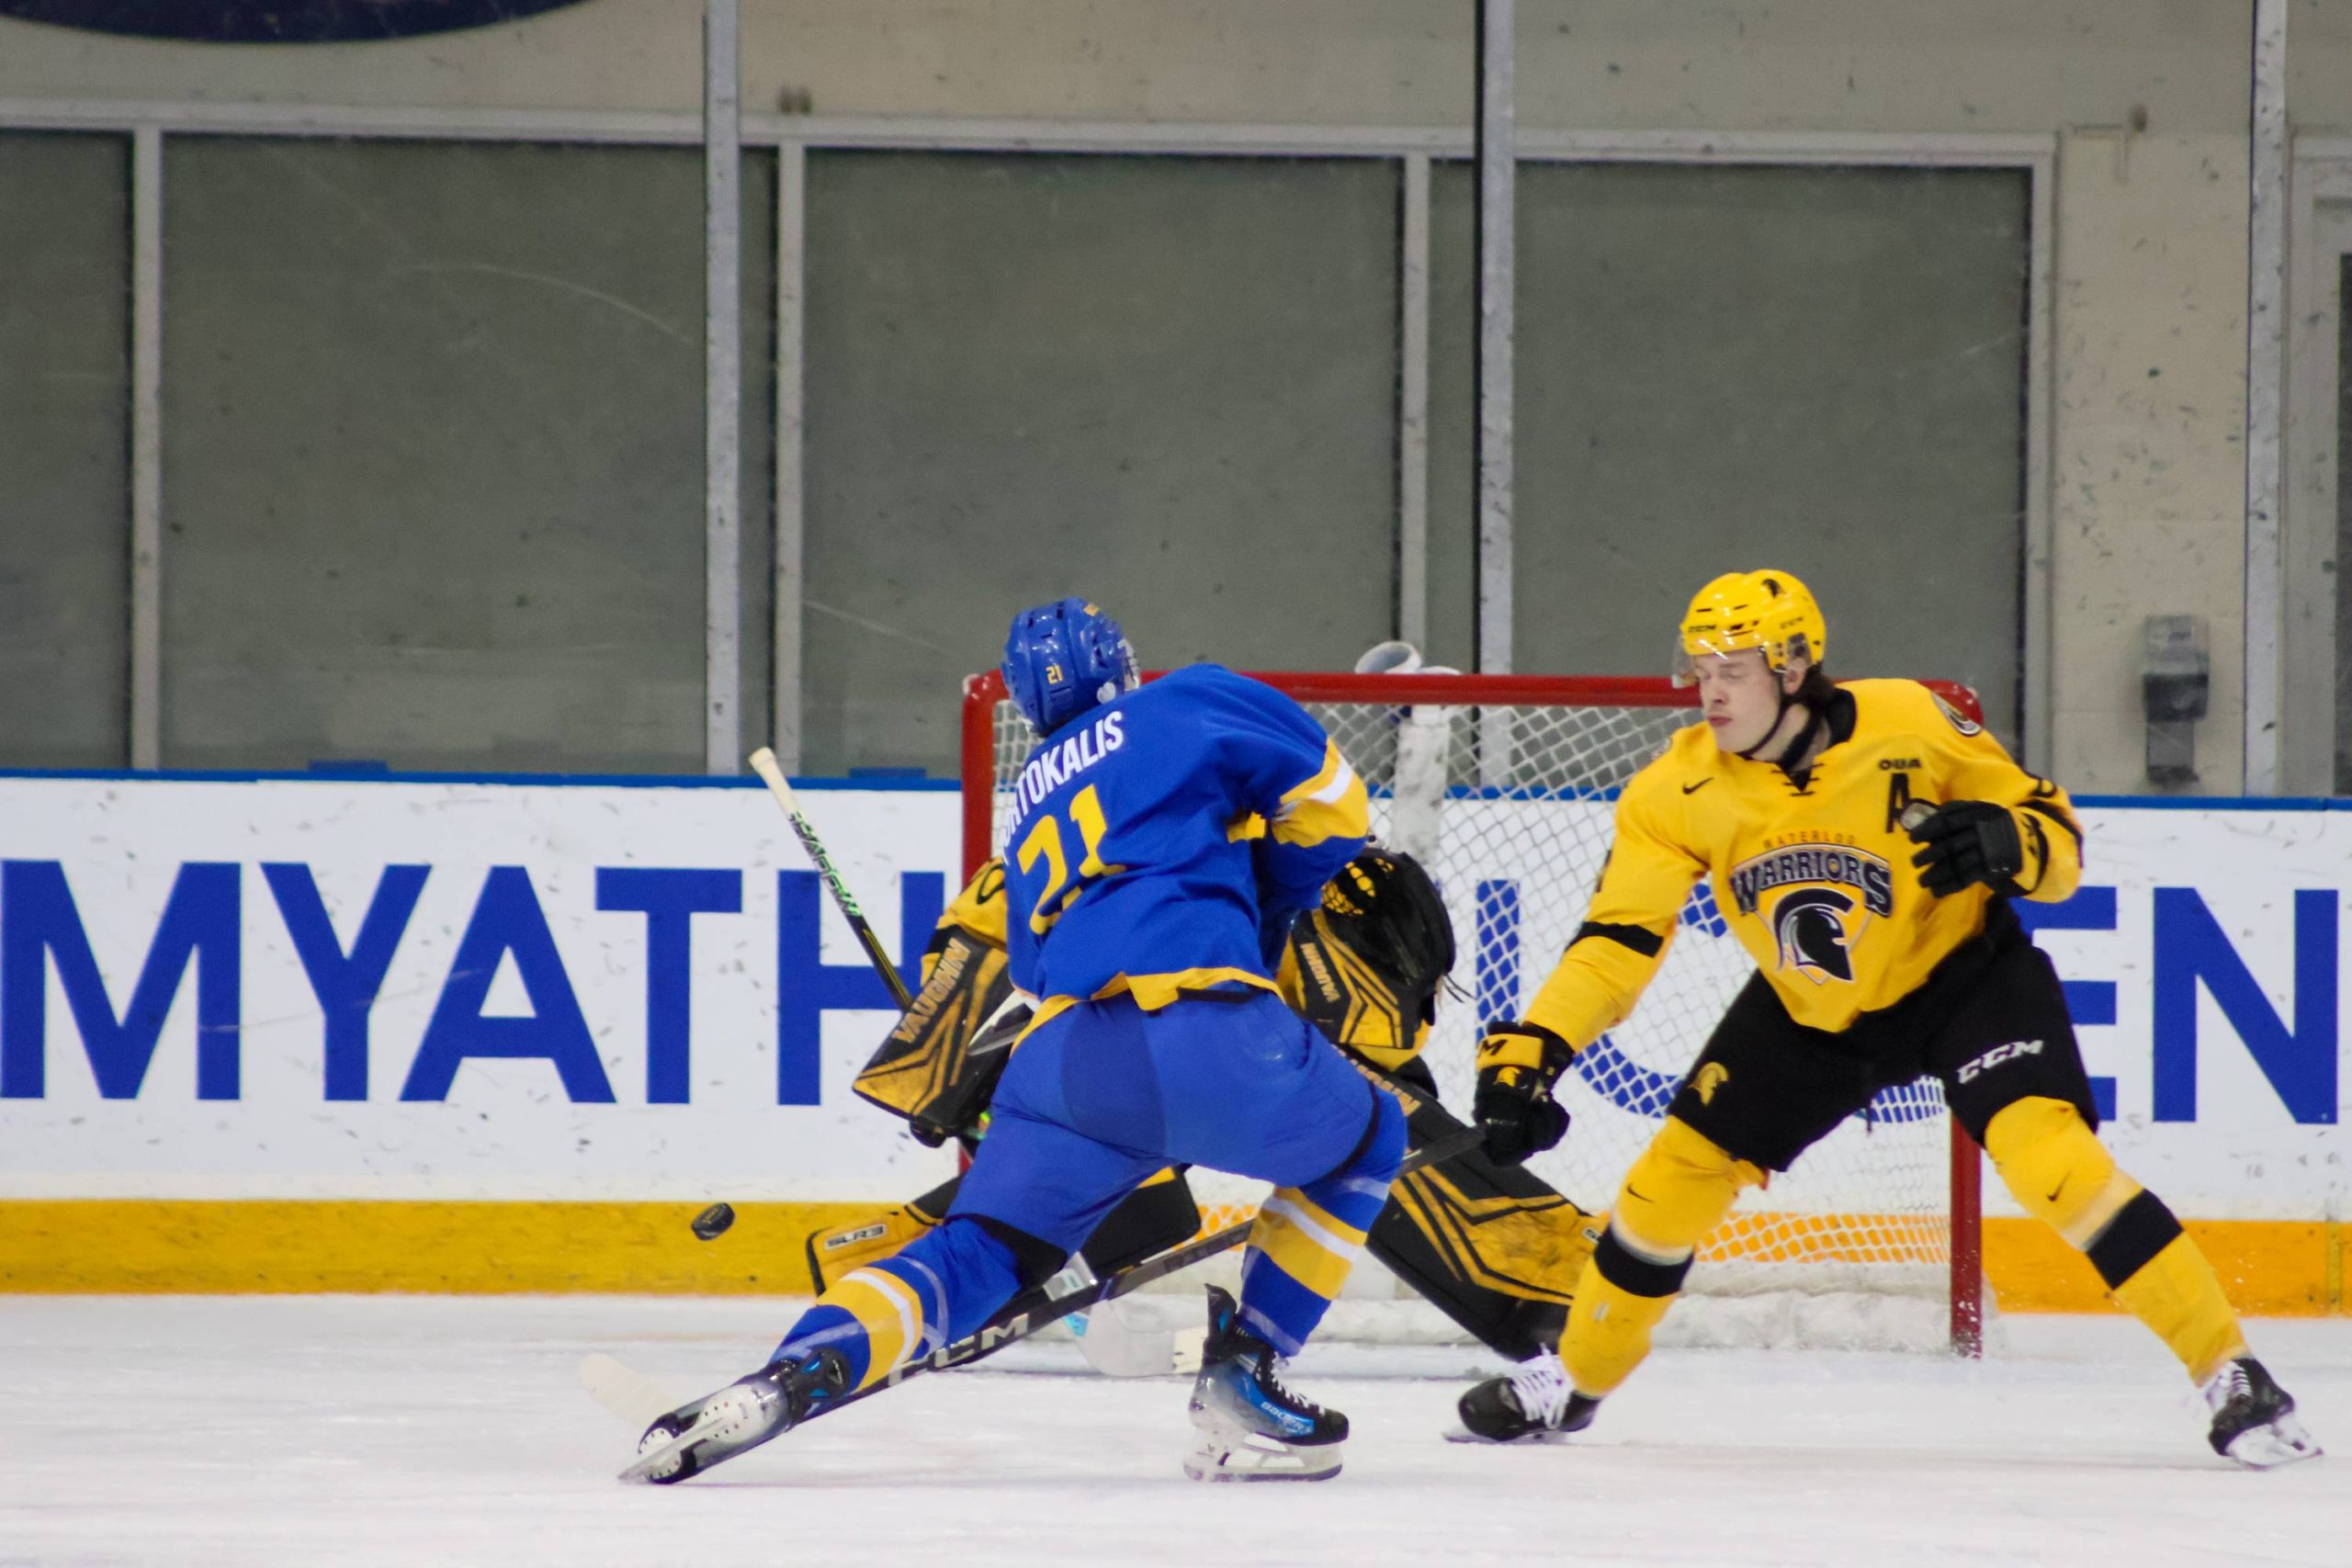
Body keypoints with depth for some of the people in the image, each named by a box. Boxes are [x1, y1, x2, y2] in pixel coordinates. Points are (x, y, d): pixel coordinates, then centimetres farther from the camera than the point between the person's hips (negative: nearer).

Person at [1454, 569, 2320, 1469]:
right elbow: (1617, 938, -12)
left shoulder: (1909, 728, -24)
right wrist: (1527, 1050, -23)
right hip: (1809, 1014, 4)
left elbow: (2056, 835, -16)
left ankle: (2229, 1375, -21)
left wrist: (2008, 842, -39)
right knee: (1679, 1170, 3)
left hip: (1964, 976, -4)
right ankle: (1575, 1380, 28)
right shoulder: (1680, 793, -15)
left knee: (2046, 1151, -26)